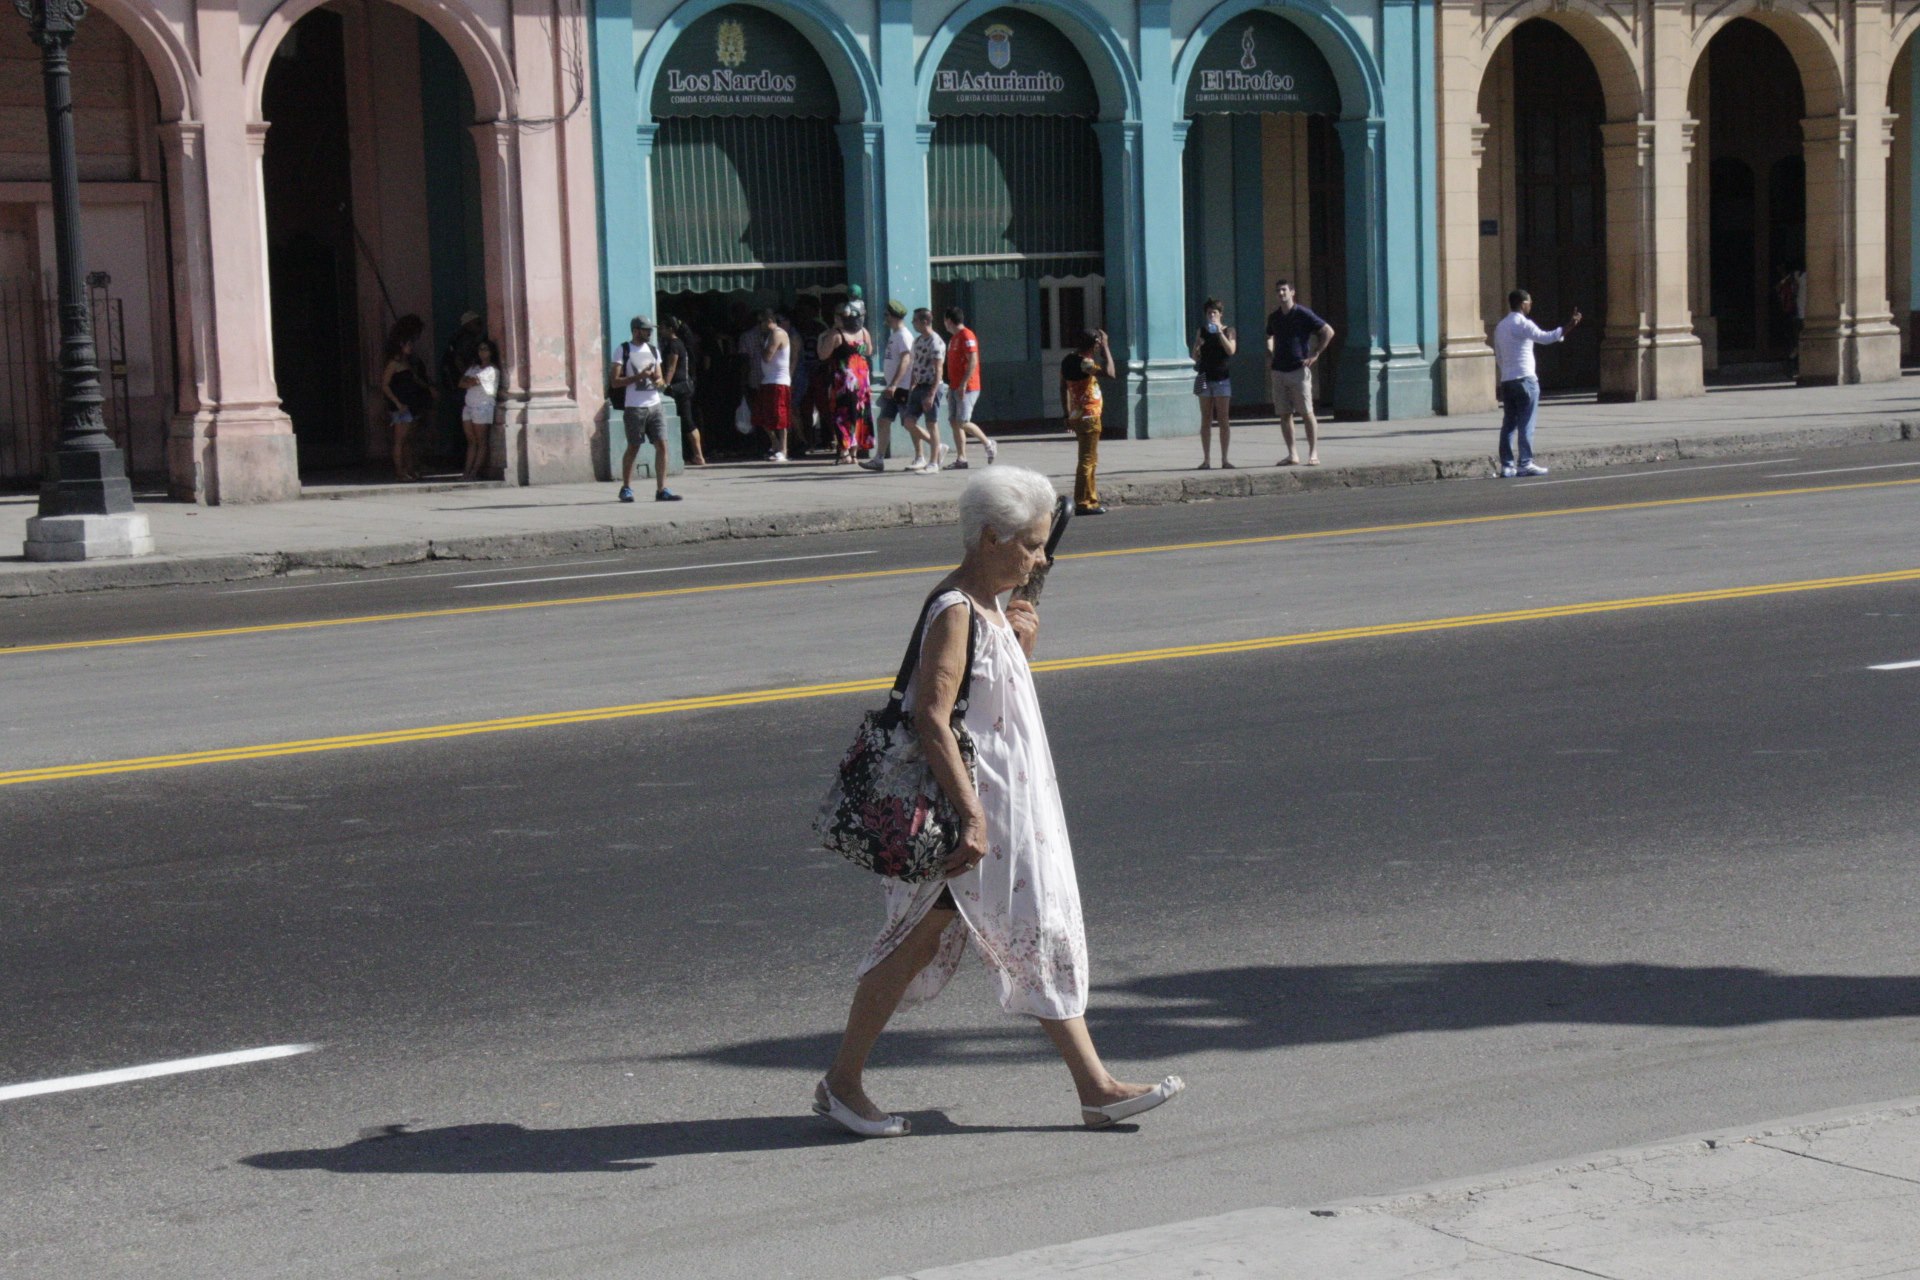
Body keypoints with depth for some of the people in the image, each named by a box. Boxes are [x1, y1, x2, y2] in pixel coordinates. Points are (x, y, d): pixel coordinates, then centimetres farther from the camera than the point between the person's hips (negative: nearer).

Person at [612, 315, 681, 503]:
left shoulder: (654, 350, 15)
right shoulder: (624, 350, -2)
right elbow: (615, 382, -7)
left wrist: (658, 381, -6)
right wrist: (639, 376, -17)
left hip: (654, 406, 5)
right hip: (634, 407, -5)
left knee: (662, 445, -5)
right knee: (633, 448, 3)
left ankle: (661, 489, -3)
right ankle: (626, 488, 17)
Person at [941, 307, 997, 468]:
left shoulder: (967, 336, -11)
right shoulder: (954, 338, 19)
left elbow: (973, 362, -19)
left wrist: (963, 384, -23)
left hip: (966, 388, -10)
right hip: (955, 387, 10)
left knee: (962, 422, -13)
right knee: (954, 422, 3)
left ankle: (988, 444, 6)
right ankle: (961, 459, 3)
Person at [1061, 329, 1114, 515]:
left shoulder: (1068, 360, 10)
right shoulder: (1084, 363, -18)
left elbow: (1063, 390, 15)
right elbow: (1109, 372, -31)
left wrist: (1068, 416, 20)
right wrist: (1105, 347, -21)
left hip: (1077, 417, 10)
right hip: (1088, 416, -10)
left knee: (1091, 460, 17)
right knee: (1087, 460, -6)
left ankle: (1091, 500, 22)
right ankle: (1083, 503, -5)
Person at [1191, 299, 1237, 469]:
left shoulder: (1228, 330, 3)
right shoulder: (1202, 331, 10)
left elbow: (1231, 350, -13)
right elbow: (1195, 357, 10)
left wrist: (1220, 332, -17)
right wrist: (1197, 347, -11)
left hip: (1222, 377, -2)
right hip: (1205, 377, 2)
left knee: (1223, 420, -2)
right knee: (1206, 420, 2)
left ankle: (1224, 459, 1)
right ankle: (1206, 459, 3)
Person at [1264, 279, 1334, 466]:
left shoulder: (1303, 314, -6)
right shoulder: (1274, 317, 11)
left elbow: (1328, 331, -7)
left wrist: (1315, 355, -10)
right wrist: (1270, 350, 13)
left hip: (1299, 369, -6)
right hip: (1279, 371, 6)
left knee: (1307, 413, -6)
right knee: (1284, 414, 4)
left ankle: (1313, 454, -3)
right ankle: (1292, 455, 8)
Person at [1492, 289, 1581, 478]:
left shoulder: (1500, 327, 16)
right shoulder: (1522, 324, -9)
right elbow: (1545, 338, -21)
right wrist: (1568, 327, -22)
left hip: (1506, 380, 8)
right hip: (1524, 378, -7)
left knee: (1509, 423, 6)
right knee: (1526, 424, -5)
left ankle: (1507, 465, 4)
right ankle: (1525, 463, -7)